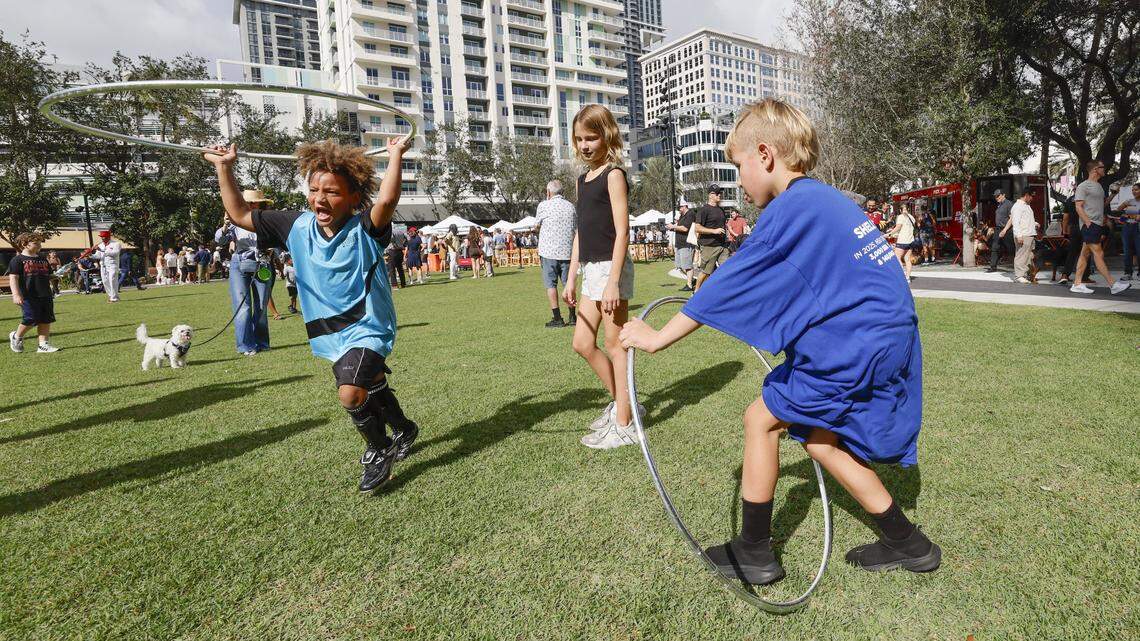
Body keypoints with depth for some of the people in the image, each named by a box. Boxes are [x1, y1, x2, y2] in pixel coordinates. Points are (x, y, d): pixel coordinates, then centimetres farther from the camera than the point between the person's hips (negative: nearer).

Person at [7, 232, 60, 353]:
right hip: (28, 297, -6)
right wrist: (16, 294, -18)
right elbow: (13, 278, -9)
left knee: (46, 321, 3)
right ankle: (16, 336, 22)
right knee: (31, 319, -6)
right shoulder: (18, 260, -3)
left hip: (45, 296, 6)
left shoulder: (43, 259, 17)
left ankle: (44, 345, 7)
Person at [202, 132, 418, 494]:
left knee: (351, 393, -25)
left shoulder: (364, 229, -17)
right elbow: (240, 214, 8)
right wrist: (224, 168, 7)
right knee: (372, 388, 23)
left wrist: (396, 155, -35)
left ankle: (379, 451, 3)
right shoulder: (298, 227, -1)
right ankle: (404, 430, 49)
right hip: (331, 334, 7)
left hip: (367, 327, -6)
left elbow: (386, 201, -39)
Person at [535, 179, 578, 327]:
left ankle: (557, 318, -1)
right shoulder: (571, 206, 8)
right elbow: (576, 231, 11)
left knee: (551, 284, 1)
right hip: (567, 251, 4)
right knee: (568, 283, 11)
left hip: (549, 251, -4)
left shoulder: (544, 205, -4)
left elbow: (536, 225, 11)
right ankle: (572, 316, 12)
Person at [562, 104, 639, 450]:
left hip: (611, 267, -8)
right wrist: (571, 277, 16)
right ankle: (620, 401, 28)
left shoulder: (614, 174, -8)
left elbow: (621, 231, -15)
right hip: (590, 269, 8)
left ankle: (624, 425, 9)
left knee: (615, 345, -2)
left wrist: (613, 281, -21)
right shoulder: (583, 179, 16)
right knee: (583, 344, 11)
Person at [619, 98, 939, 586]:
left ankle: (754, 554, 14)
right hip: (888, 339, 9)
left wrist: (659, 337, -10)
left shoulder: (791, 207, -15)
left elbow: (731, 284, -16)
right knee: (819, 438, 17)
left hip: (856, 348, -9)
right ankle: (907, 544, 28)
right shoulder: (826, 199, 14)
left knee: (761, 418, 1)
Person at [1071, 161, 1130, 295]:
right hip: (1089, 224, -9)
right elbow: (1079, 207, -14)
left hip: (1098, 225, 9)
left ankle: (1077, 284, 7)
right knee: (1098, 254, -10)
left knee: (1085, 254, 7)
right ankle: (1113, 285, -14)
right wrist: (1089, 223, -19)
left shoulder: (1099, 186, 19)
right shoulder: (1083, 186, -7)